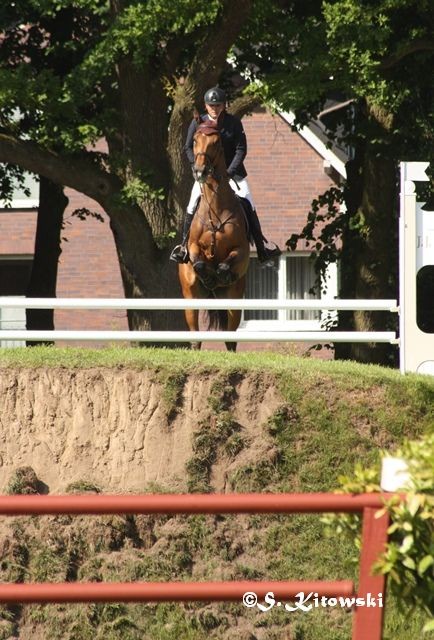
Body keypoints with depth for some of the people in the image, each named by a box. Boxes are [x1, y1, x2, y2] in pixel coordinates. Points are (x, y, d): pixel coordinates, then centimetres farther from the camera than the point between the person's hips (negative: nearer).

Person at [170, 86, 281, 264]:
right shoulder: (198, 124, -3)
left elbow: (241, 150, -6)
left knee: (249, 207, -9)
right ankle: (184, 247, 1)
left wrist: (230, 171, -17)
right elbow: (188, 148, 1)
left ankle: (262, 250, -4)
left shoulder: (234, 123, -6)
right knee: (192, 208, -11)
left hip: (232, 171, -1)